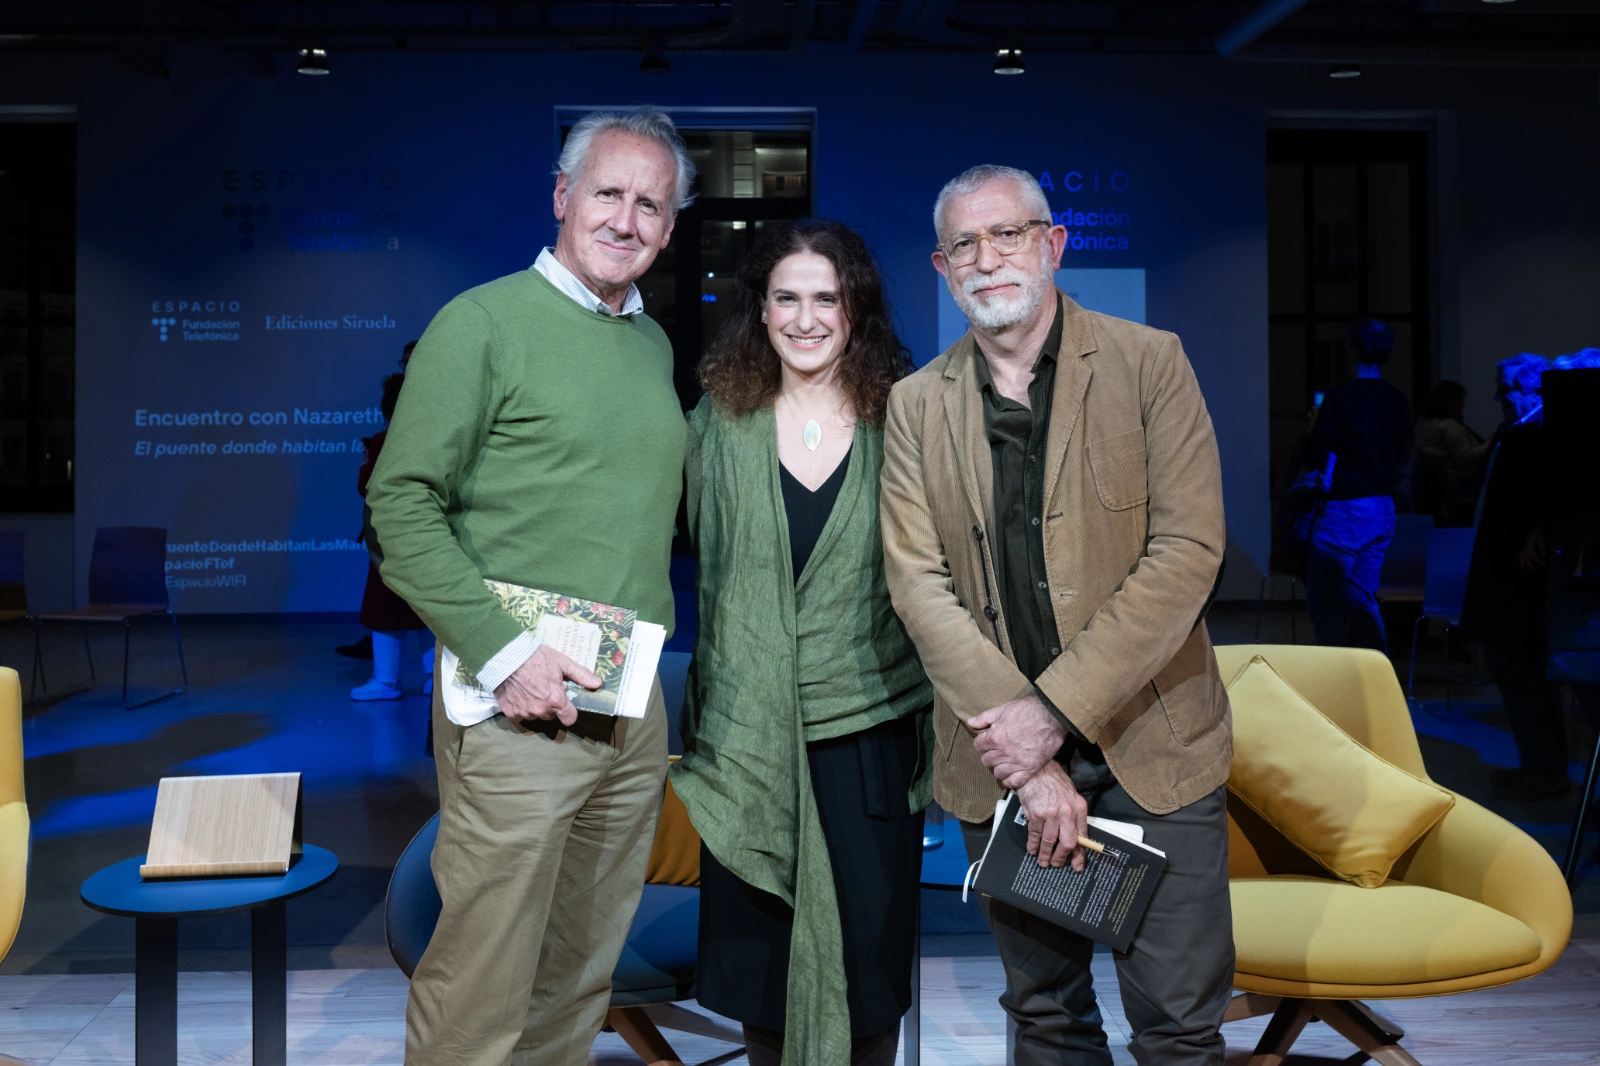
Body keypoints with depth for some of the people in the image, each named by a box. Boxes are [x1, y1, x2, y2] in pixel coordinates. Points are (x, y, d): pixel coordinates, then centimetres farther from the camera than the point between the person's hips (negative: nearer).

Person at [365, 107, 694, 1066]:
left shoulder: (653, 346, 14)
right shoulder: (483, 322, -6)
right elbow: (402, 501, -12)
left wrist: (647, 655, 12)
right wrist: (502, 652, -18)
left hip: (633, 708, 7)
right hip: (518, 705, -6)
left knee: (584, 979, 16)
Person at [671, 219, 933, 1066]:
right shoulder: (719, 424, 2)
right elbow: (700, 567, 8)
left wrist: (937, 717, -1)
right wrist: (697, 709, 5)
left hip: (870, 728, -1)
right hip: (749, 734, 1)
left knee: (867, 961, 8)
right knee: (760, 962, 12)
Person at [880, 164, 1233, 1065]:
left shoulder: (1149, 363, -2)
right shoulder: (915, 406, 5)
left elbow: (1188, 550, -11)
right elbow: (918, 580, -5)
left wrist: (1054, 711, -17)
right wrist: (1016, 747, -15)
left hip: (1151, 745, -2)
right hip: (1000, 756, 2)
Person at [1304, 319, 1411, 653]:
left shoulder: (1340, 398, -14)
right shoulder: (1399, 401, 6)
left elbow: (1320, 454, -11)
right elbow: (1402, 455, 12)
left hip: (1344, 510, -7)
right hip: (1382, 509, 7)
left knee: (1324, 601, 0)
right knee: (1362, 598, 14)